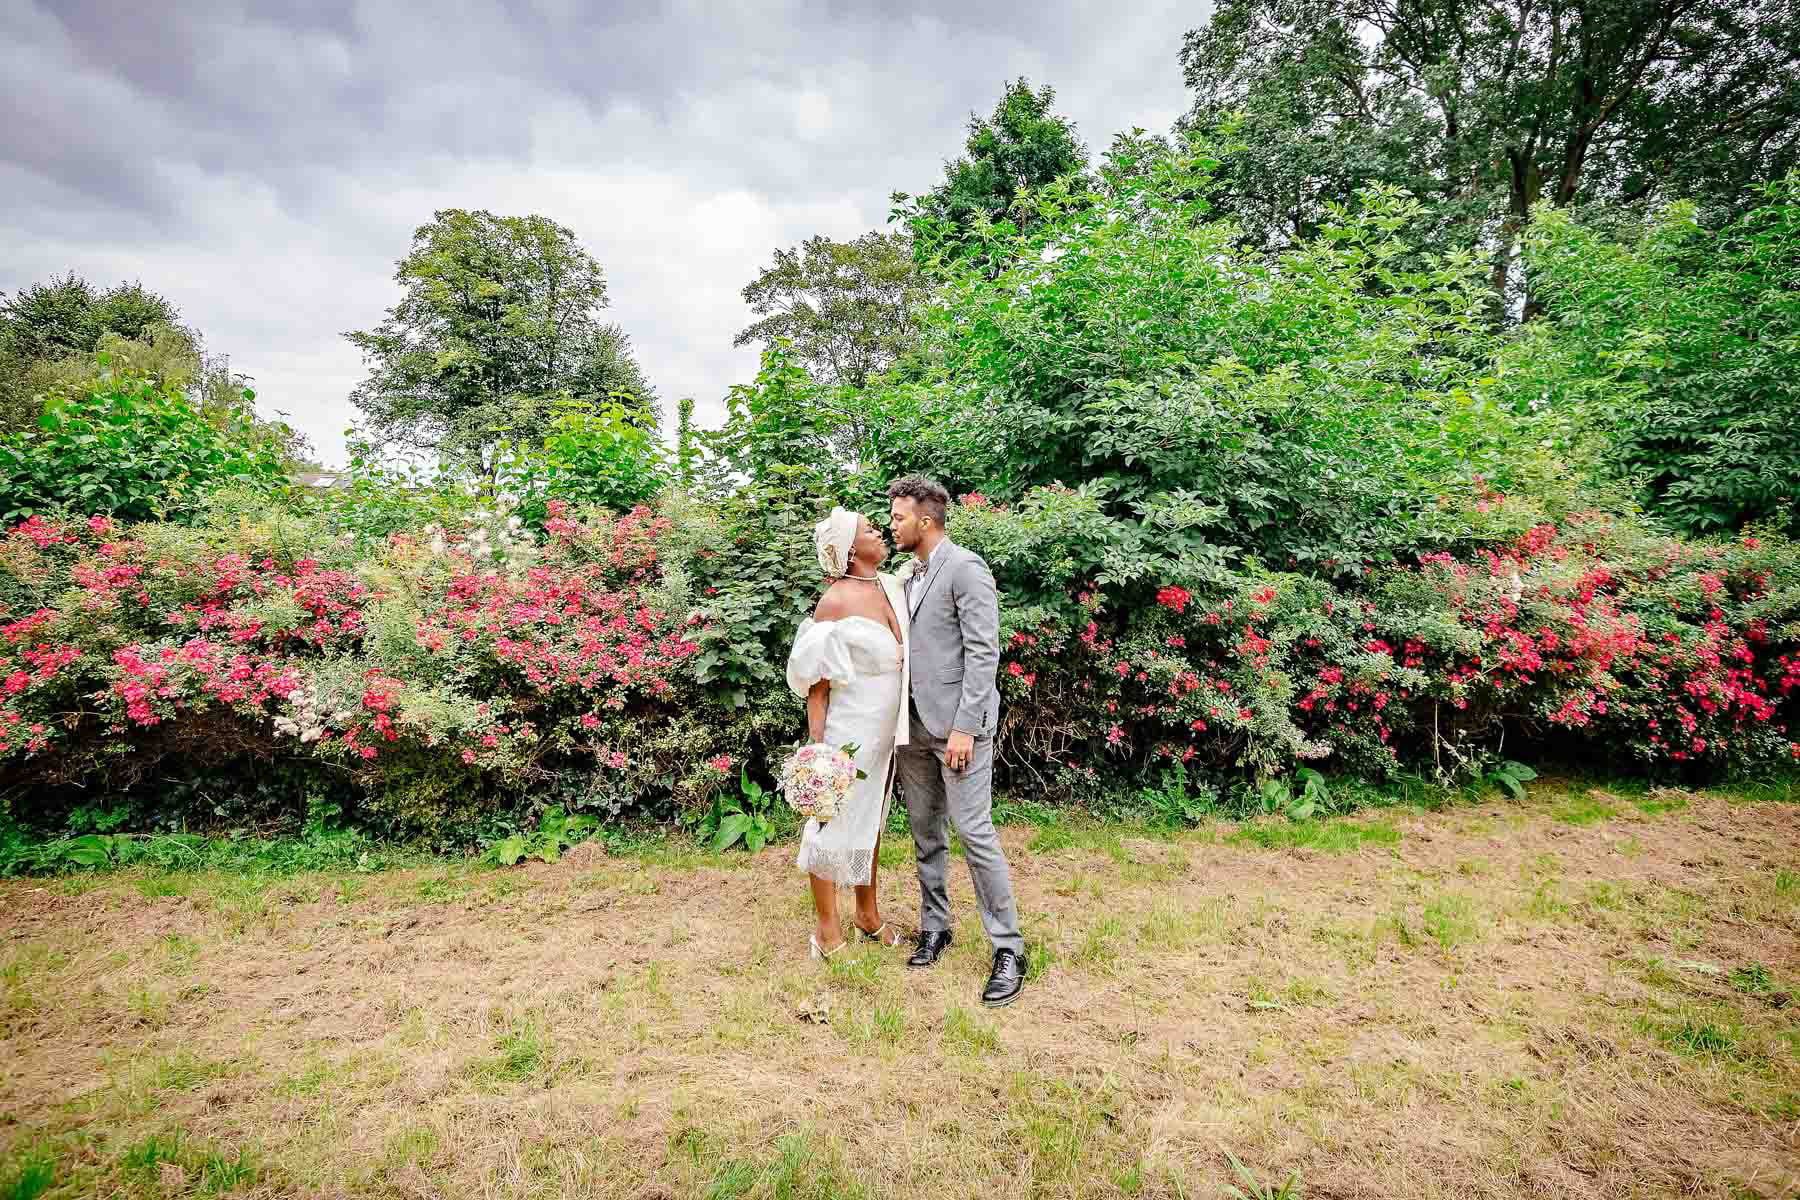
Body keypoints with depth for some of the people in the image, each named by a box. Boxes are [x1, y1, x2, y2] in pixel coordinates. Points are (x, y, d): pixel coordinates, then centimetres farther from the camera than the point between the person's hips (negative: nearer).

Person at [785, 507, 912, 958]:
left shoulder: (891, 587, 3)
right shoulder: (836, 602, -17)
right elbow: (817, 682, -14)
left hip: (884, 731, 7)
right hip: (848, 732, -7)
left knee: (871, 822, 20)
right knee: (834, 825, 8)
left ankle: (868, 915, 37)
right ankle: (827, 931, 24)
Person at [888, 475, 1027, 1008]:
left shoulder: (965, 568, -11)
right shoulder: (906, 575, 13)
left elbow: (983, 653, -16)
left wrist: (964, 727, -20)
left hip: (957, 723, -8)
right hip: (915, 724, 8)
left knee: (974, 832, -5)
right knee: (925, 833, 14)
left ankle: (1007, 949, 7)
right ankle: (935, 928, 29)